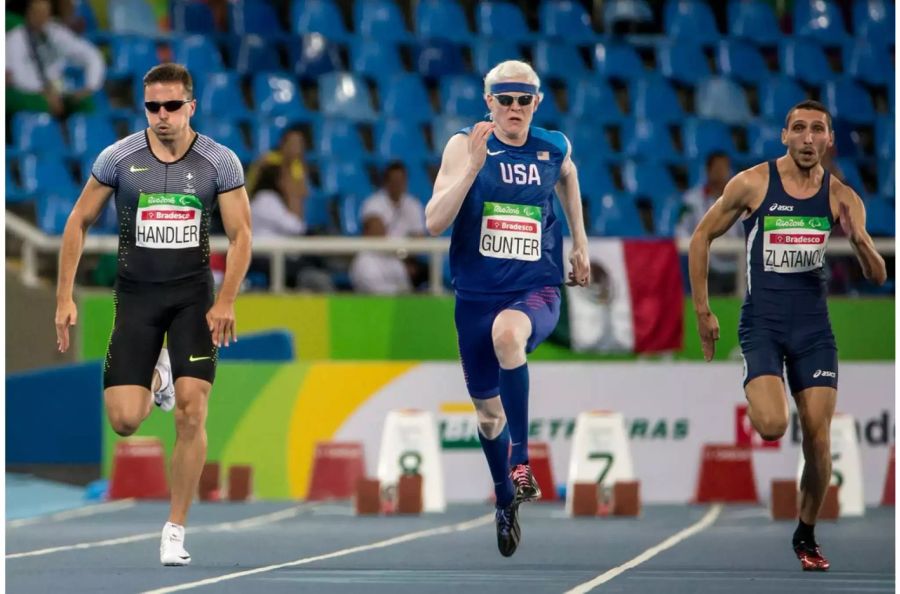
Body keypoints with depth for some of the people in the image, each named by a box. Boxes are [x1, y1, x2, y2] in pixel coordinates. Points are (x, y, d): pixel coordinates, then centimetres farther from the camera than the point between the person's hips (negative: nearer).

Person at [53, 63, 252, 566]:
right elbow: (79, 223, 4)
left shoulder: (220, 162, -6)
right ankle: (157, 378, 30)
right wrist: (65, 297, -1)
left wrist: (226, 302, -15)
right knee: (125, 421, -8)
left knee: (192, 414, -11)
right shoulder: (118, 158, -5)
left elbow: (241, 235, -3)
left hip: (193, 296, -1)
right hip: (136, 295, 1)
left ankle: (176, 530, 1)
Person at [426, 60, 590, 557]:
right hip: (476, 294, 1)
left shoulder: (555, 148, 1)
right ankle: (505, 500, 40)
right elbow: (434, 222, -16)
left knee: (507, 332, -38)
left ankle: (520, 461, -31)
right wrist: (474, 165, -26)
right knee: (487, 409, 13)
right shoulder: (465, 145, -6)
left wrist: (580, 244, 25)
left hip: (537, 291, -1)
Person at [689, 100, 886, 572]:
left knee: (818, 437, -1)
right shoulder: (752, 183, -6)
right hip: (762, 323, -3)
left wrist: (858, 239, -19)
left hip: (813, 325, 3)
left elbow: (877, 277, 2)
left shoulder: (842, 197, 1)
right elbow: (701, 238, 4)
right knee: (773, 426, -23)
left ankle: (806, 536, 17)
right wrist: (702, 311, 2)